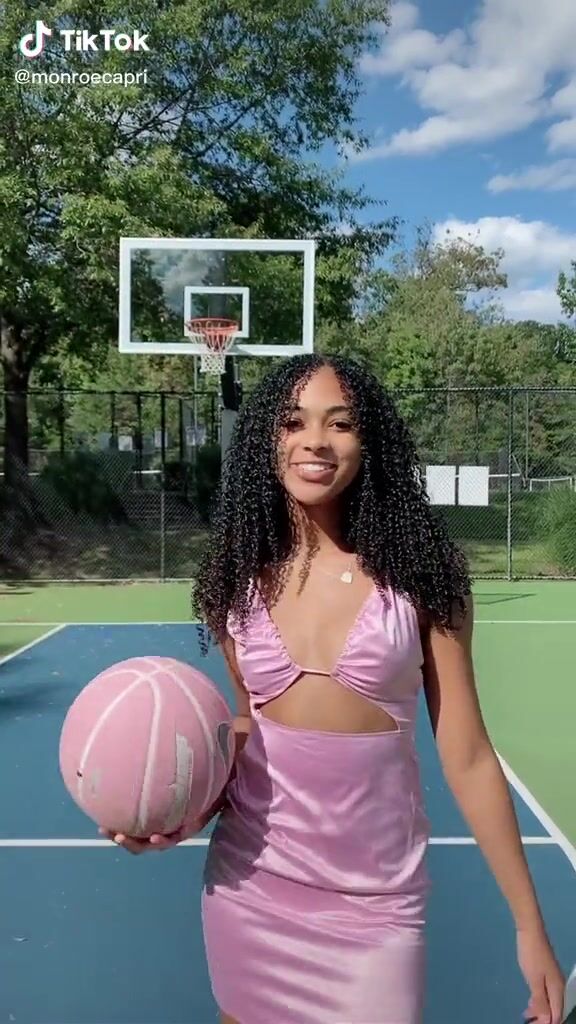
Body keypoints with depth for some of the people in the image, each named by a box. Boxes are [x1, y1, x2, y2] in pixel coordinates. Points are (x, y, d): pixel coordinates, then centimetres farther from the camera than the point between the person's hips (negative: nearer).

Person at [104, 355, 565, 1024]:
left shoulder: (419, 570, -11)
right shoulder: (239, 575, -3)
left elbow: (468, 758, -7)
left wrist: (530, 926, -4)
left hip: (376, 900, -3)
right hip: (248, 887, 3)